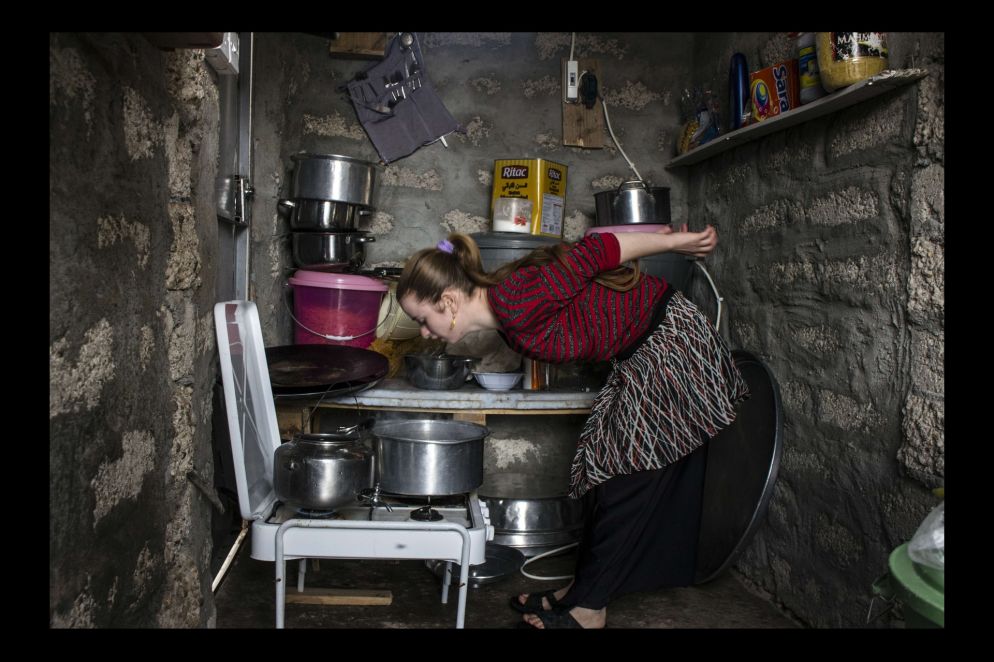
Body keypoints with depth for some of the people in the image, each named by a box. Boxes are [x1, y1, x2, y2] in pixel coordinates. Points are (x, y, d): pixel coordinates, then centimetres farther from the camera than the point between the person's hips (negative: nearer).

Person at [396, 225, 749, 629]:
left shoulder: (514, 303, -27)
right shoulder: (510, 324, 0)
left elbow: (594, 252, -22)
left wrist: (673, 242, -11)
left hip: (672, 342, -9)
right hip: (639, 356, 9)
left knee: (629, 479, -3)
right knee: (606, 468, 11)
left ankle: (588, 608, 7)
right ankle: (582, 590, 22)